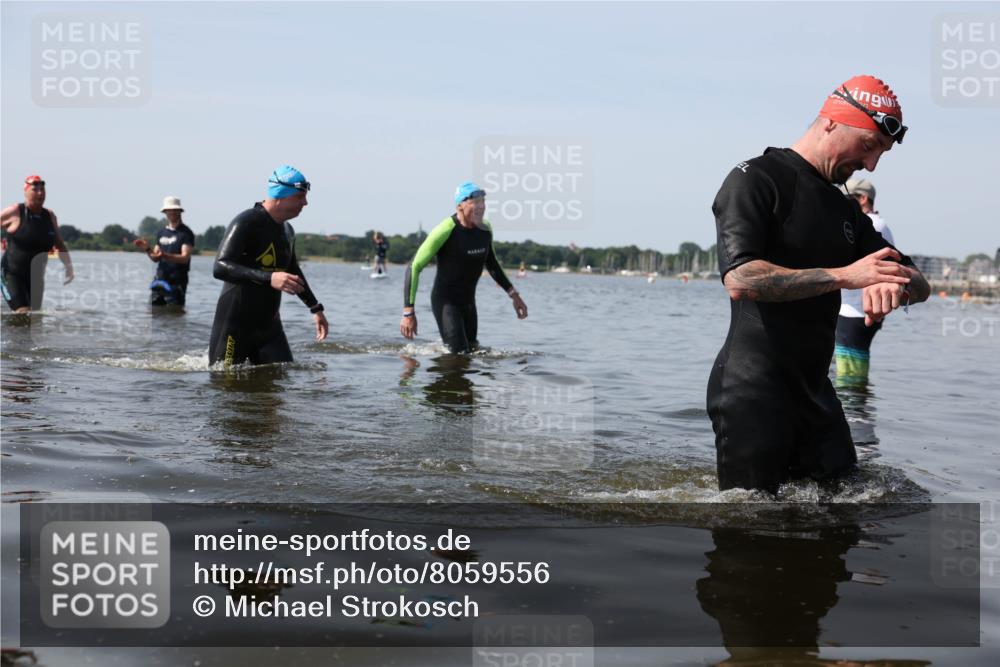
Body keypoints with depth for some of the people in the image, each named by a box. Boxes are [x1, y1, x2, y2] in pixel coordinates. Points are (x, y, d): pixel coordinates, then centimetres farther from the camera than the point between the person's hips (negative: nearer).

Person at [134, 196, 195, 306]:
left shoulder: (186, 233, -4)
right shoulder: (161, 233, 16)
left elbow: (185, 258, -14)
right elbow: (155, 258, 17)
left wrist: (165, 256, -28)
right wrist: (147, 249, -3)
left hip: (176, 282, -6)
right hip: (159, 280, 6)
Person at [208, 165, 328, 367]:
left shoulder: (287, 231, 12)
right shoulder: (246, 223, -15)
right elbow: (220, 267, -27)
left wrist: (315, 308, 31)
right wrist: (268, 278, -37)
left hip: (269, 325, 7)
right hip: (234, 325, -7)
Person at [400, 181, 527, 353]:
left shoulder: (485, 228, -2)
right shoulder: (445, 231, -22)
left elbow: (491, 263, 18)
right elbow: (414, 268, -17)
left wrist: (513, 294, 15)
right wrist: (408, 313, -22)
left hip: (469, 300, 7)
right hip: (445, 300, -7)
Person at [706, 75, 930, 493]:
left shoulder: (847, 212, 19)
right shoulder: (756, 180, -7)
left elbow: (919, 285, 14)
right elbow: (740, 280, -23)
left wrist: (894, 285, -12)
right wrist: (844, 275, -21)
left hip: (815, 392, 8)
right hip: (752, 392, -8)